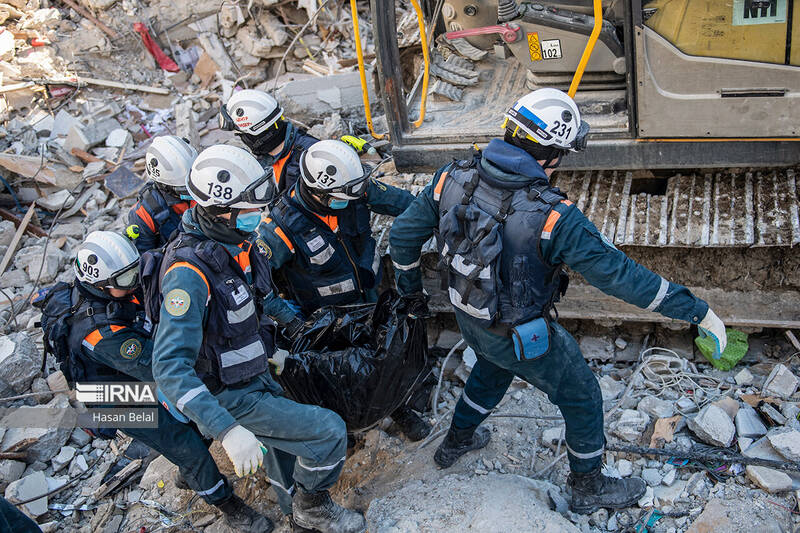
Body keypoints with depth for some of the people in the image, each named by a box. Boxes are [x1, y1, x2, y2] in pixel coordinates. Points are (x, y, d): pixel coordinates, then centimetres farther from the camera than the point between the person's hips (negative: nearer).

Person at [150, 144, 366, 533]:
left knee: (282, 448, 28)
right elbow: (170, 367, -39)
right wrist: (227, 430, -47)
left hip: (256, 378, 8)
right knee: (329, 432, -10)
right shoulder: (189, 272, -33)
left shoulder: (239, 241, -6)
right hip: (231, 399, -8)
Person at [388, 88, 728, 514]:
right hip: (522, 337, -6)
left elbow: (404, 231, -4)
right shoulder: (552, 216, -33)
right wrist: (695, 310, -16)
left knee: (493, 367, 38)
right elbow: (617, 274, -27)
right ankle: (588, 487, 41)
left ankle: (456, 441, 57)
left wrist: (409, 281, 16)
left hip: (469, 317, 6)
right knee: (582, 397, 20)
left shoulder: (455, 178, -17)